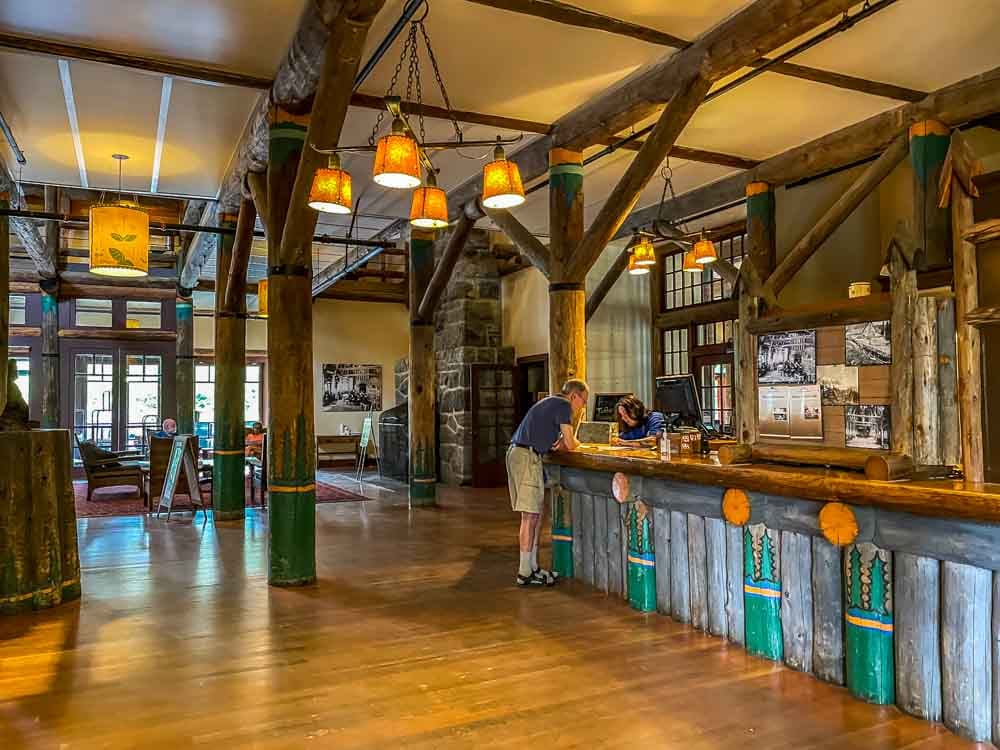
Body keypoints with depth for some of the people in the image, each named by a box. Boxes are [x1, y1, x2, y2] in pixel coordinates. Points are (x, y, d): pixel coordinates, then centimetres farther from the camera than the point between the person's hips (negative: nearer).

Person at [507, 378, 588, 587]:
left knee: (536, 513, 13)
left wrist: (562, 442, 4)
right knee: (530, 515, -6)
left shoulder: (551, 402, 23)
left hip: (517, 453, 10)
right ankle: (525, 573, -2)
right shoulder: (563, 405, -6)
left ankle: (532, 567, 18)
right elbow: (570, 445, -8)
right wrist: (577, 443, 14)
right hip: (527, 456, -10)